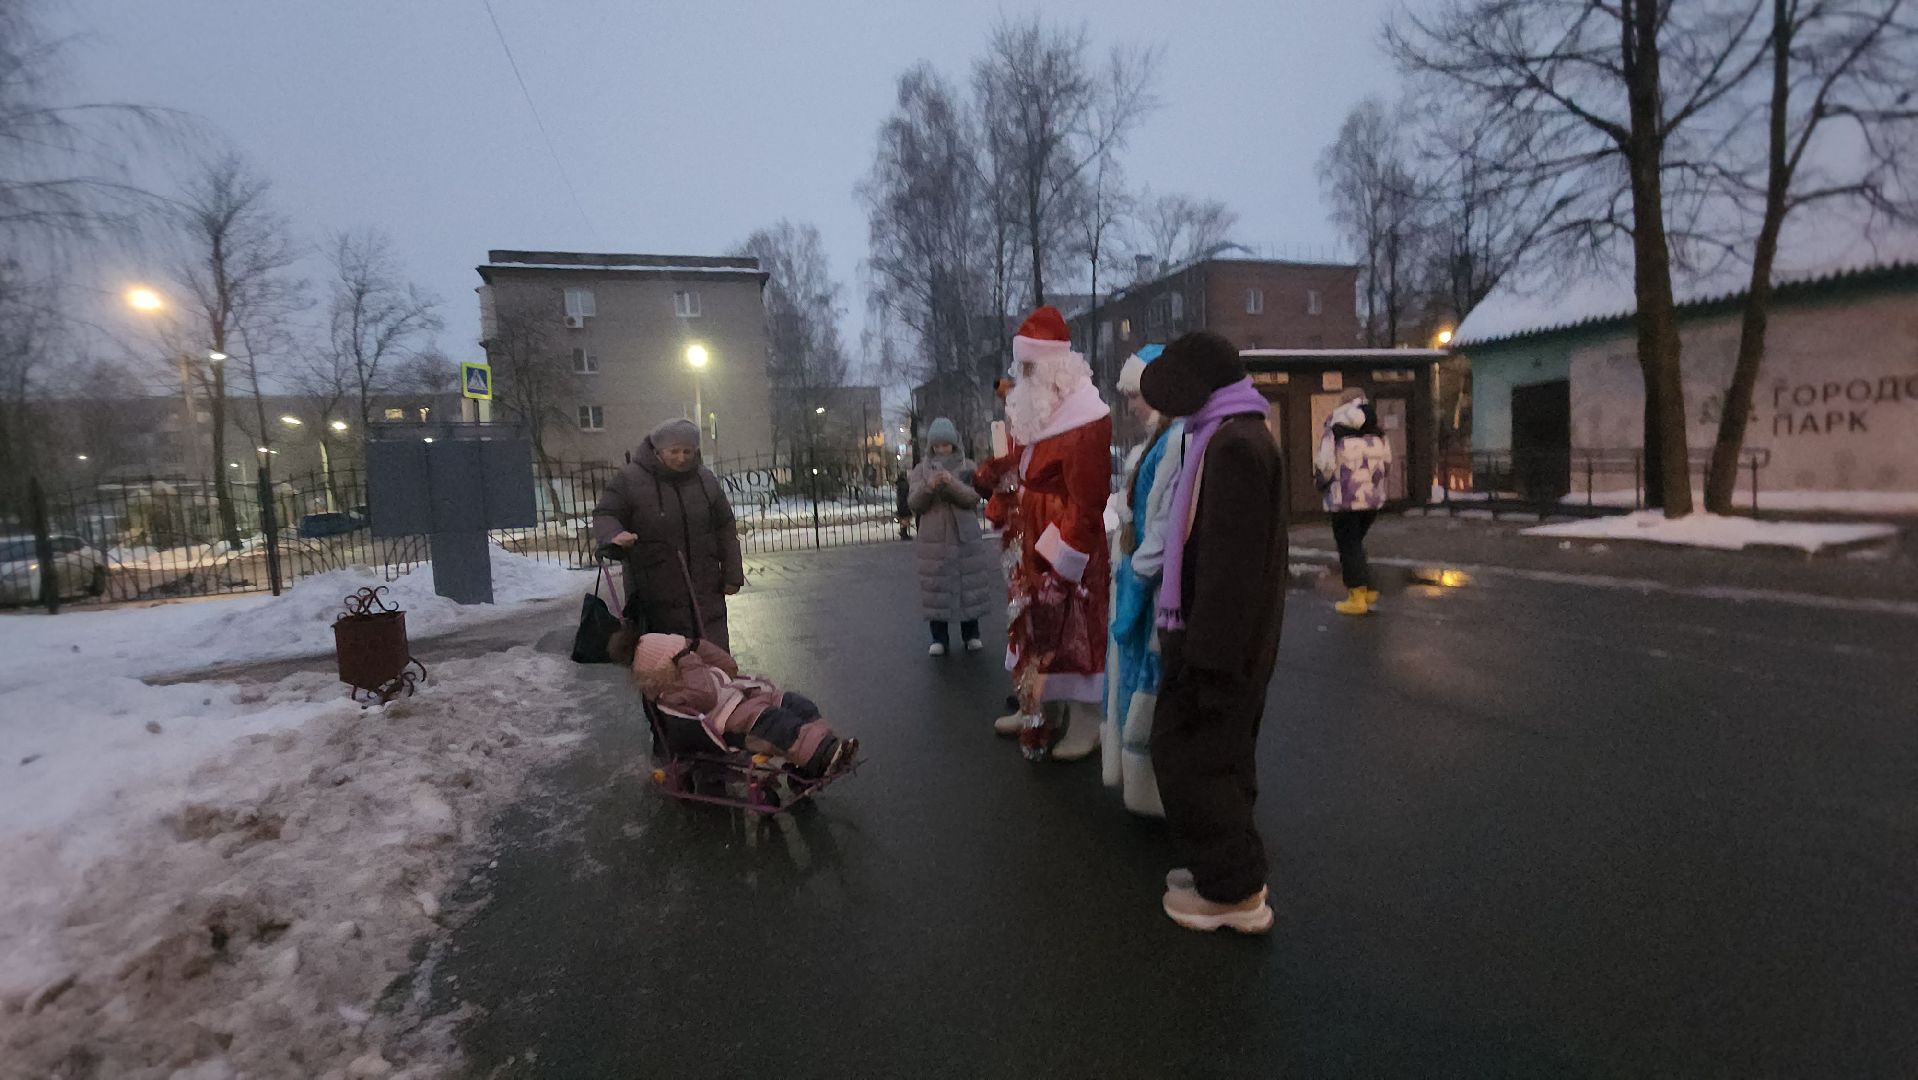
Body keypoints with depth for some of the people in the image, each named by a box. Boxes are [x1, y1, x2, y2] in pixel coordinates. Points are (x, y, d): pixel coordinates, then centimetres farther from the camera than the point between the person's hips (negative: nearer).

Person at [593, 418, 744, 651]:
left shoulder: (705, 479, 6)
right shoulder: (631, 479, -6)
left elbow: (725, 529, 11)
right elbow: (604, 515, -2)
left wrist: (732, 575, 8)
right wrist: (614, 535, -27)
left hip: (705, 587, 3)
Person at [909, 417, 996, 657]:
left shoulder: (967, 467, 5)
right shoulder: (921, 469, 7)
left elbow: (973, 498, -6)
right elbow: (914, 504, -1)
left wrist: (952, 483, -22)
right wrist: (928, 487, -20)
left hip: (966, 536, 0)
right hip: (934, 538, 0)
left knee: (969, 584, 4)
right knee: (936, 586, -2)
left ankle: (971, 634, 15)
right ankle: (939, 639, 5)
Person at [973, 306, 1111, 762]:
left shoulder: (1083, 418, -20)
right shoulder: (1029, 408, 9)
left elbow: (1087, 499, -21)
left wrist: (1057, 554, -20)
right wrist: (995, 473, 0)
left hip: (1066, 540, -9)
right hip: (1028, 537, 9)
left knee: (1073, 628, -1)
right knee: (1032, 622, 17)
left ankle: (1085, 721, 13)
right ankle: (1039, 708, 31)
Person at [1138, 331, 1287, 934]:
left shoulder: (1235, 445, -20)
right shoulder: (1233, 437, 13)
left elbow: (1229, 562, -25)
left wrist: (1207, 660, -23)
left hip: (1218, 638, -10)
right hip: (1225, 637, 10)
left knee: (1189, 755, 0)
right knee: (1217, 754, 18)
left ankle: (1233, 892, 11)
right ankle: (1228, 868, 31)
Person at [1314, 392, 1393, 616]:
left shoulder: (1334, 431, -10)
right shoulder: (1378, 433, 8)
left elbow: (1324, 466, -14)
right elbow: (1387, 465, 9)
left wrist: (1323, 484, 6)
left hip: (1345, 499, -6)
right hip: (1373, 498, 6)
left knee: (1348, 546, 2)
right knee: (1356, 542, 21)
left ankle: (1357, 597, 1)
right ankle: (1368, 588, 20)